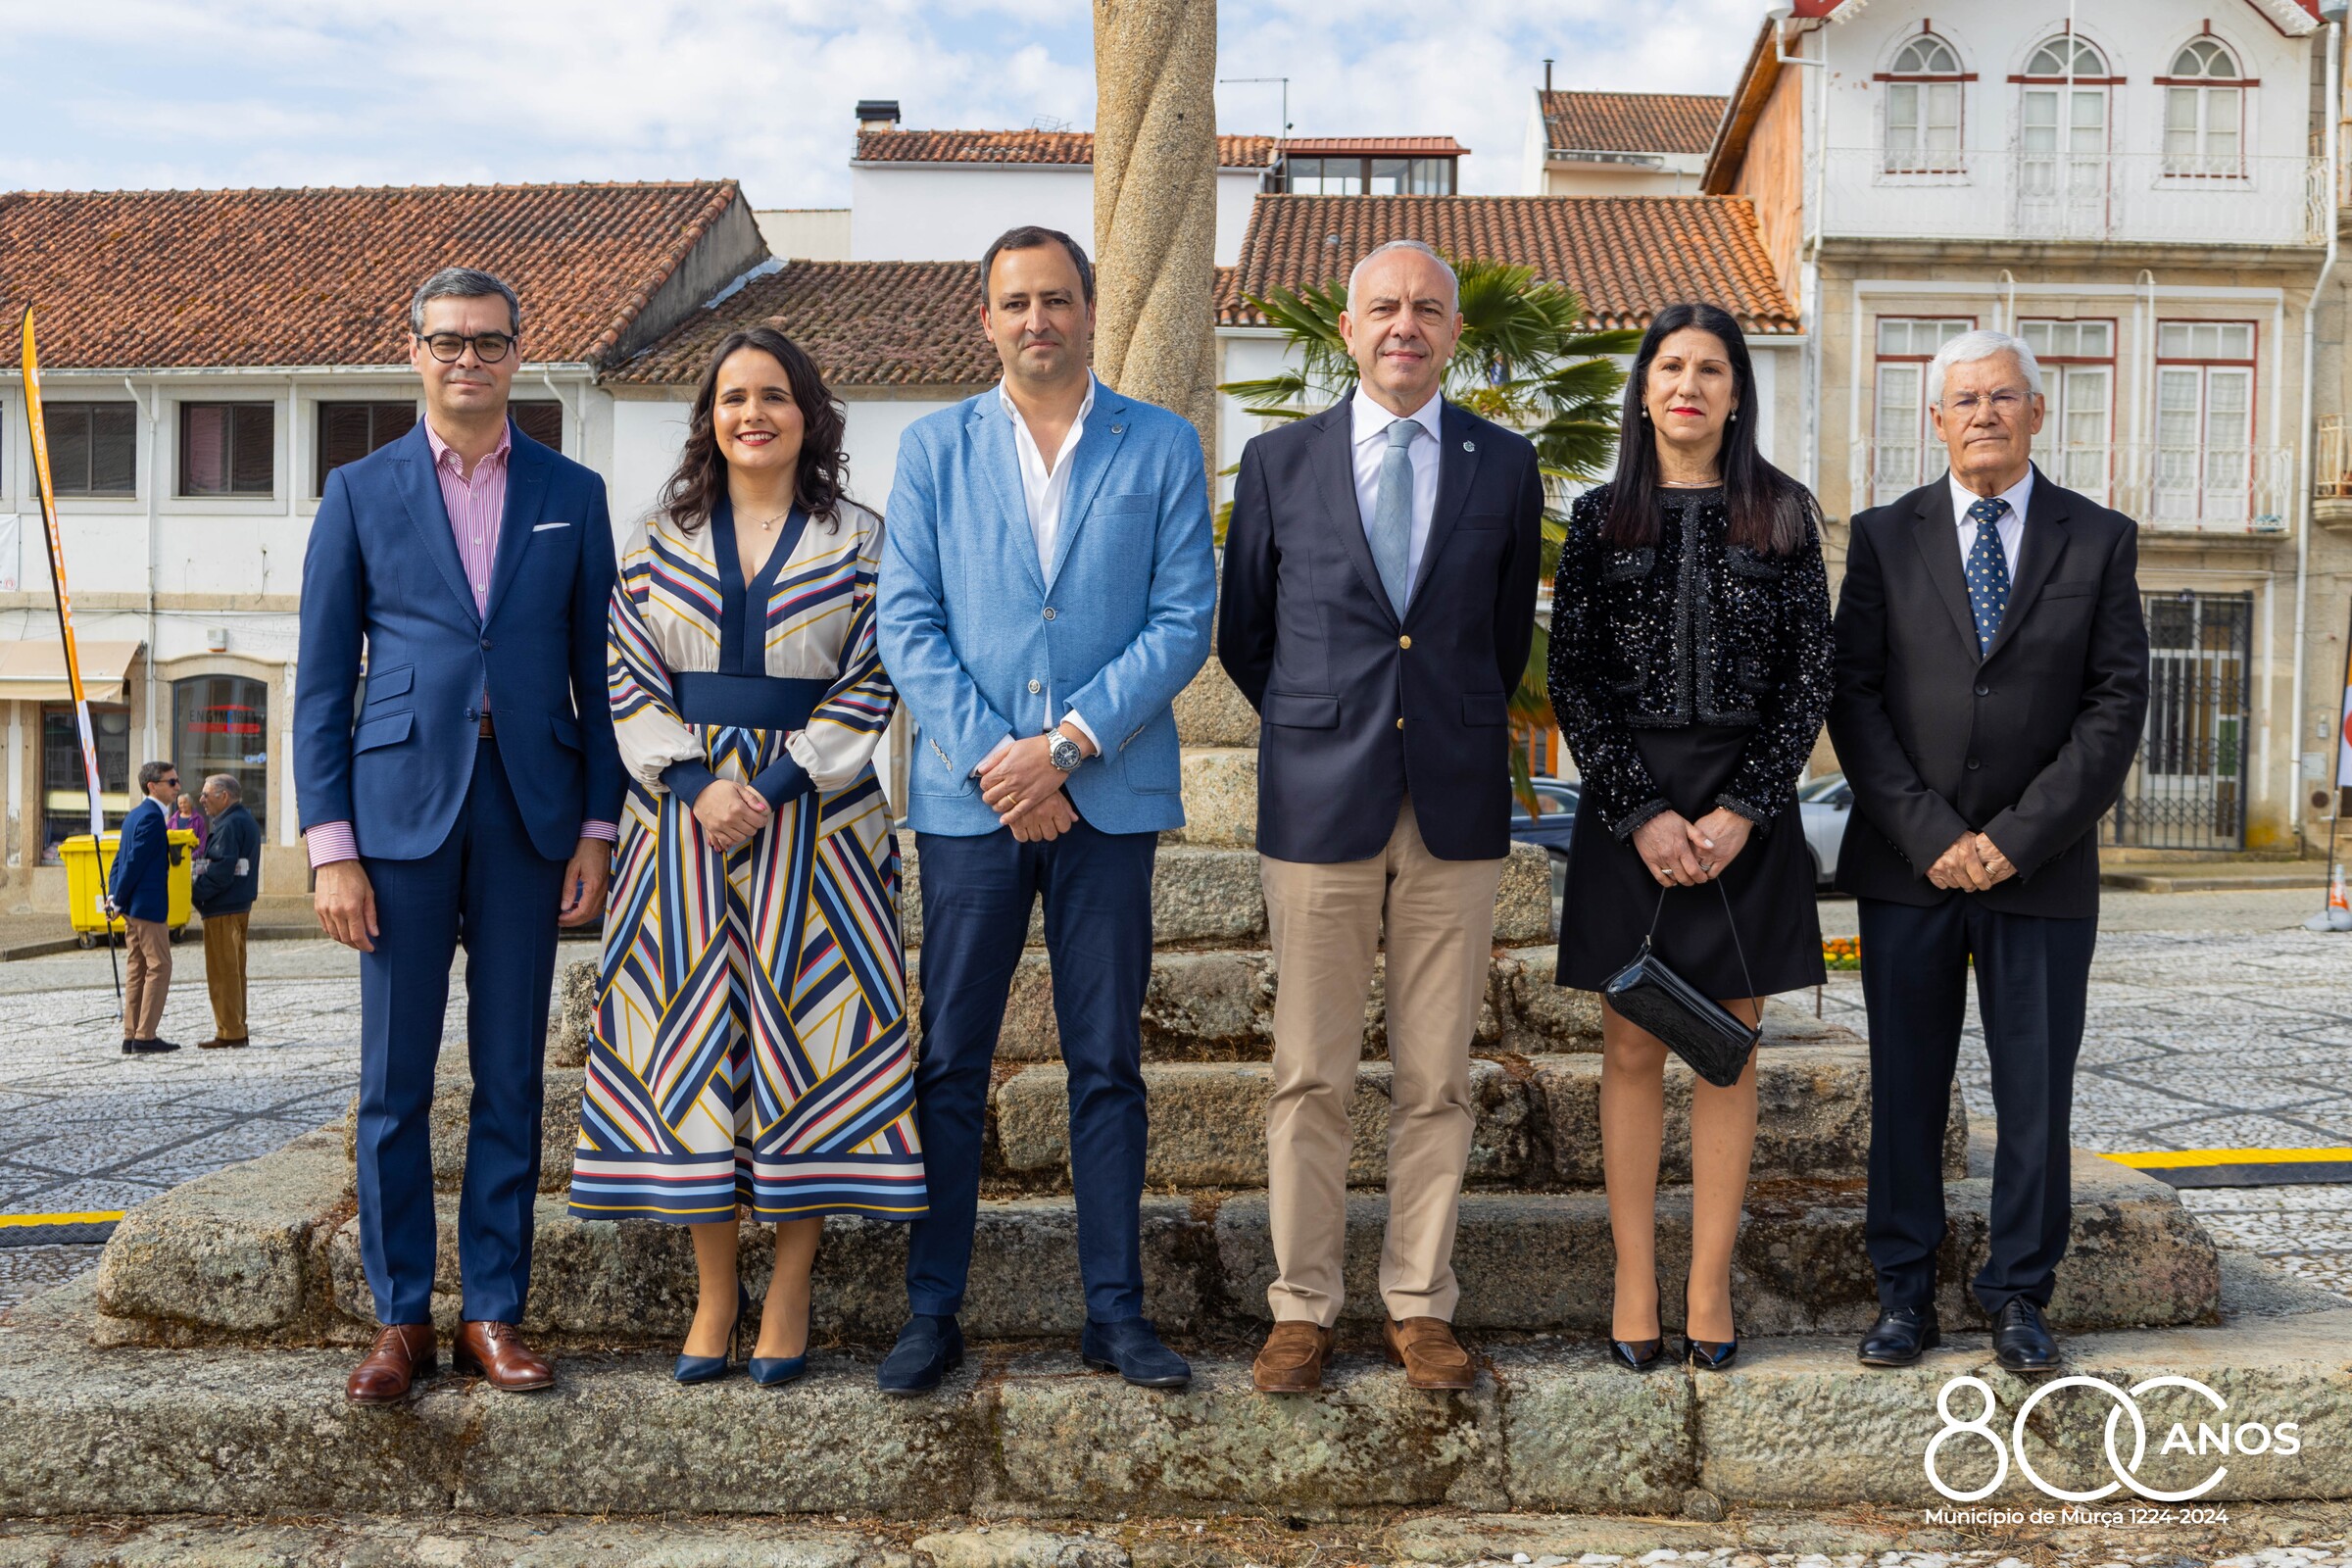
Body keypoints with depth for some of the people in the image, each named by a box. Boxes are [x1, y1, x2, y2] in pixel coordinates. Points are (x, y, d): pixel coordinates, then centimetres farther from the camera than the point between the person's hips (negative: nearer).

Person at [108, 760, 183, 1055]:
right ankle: (145, 1036, -6)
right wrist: (118, 899, -12)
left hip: (132, 906, 10)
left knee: (137, 970, 11)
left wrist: (114, 895, 9)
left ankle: (131, 1036, 14)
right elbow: (134, 861, -19)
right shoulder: (152, 817, -16)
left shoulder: (134, 815, 16)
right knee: (159, 967, -5)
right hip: (148, 905, -10)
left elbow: (121, 858, 15)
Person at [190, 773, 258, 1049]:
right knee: (234, 971, 14)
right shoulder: (247, 820, 15)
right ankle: (237, 1029, 19)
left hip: (223, 909, -10)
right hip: (241, 905, 10)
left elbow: (221, 869, -23)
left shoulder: (229, 824, -17)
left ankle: (229, 1032, -1)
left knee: (222, 972, -4)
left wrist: (195, 892, -15)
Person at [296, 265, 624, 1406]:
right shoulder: (360, 492, 7)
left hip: (529, 810, 1)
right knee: (394, 1080, 3)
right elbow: (322, 683, 4)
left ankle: (494, 1313, 14)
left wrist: (597, 828, 1)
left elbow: (597, 673, 9)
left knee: (511, 1077, 5)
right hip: (401, 807, -1)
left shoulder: (571, 495, 10)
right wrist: (331, 845, -4)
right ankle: (400, 1319, 14)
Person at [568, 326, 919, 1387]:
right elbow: (631, 682, 5)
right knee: (691, 1033, 1)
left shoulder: (859, 540, 4)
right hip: (684, 813, 2)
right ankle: (714, 1292, 12)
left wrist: (777, 785, -12)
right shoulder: (660, 542, 10)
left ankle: (789, 1294, 8)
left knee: (803, 1028, -2)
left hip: (813, 814, -2)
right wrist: (696, 784, -10)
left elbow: (870, 685, -2)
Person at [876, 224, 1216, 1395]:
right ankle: (932, 1311, 14)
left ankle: (1116, 1310, 16)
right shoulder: (933, 449, 8)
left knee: (1108, 1064, 6)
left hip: (1111, 795, 0)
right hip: (969, 797, 1)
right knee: (949, 1062, 3)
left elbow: (1184, 621, -2)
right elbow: (907, 621, 2)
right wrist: (996, 760, -9)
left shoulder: (1162, 447, 5)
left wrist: (1064, 744, -11)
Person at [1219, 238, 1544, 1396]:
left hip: (1457, 809, 1)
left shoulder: (1504, 465, 7)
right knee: (1309, 1079, 3)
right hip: (1319, 806, -1)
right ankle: (1302, 1309, 15)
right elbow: (1243, 635, 13)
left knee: (1437, 1079, 6)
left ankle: (1421, 1307, 17)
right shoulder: (1279, 461, 5)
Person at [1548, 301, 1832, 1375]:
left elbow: (1808, 680, 2)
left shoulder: (1783, 517, 6)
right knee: (1631, 1051, 3)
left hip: (1746, 813, 0)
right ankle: (1635, 1284, 11)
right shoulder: (1601, 518, 5)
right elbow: (1573, 680, 1)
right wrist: (1641, 813, -9)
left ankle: (1709, 1287, 12)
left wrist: (1741, 811, -9)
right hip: (1625, 812, 0)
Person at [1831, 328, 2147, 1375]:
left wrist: (2018, 837, -10)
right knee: (1906, 1089, 6)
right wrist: (1930, 835, -9)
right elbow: (1853, 696, 1)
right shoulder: (1884, 536, 6)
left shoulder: (2100, 540, 5)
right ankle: (1905, 1292, 17)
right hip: (1907, 863, 0)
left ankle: (2018, 1297, 19)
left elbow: (2117, 703, -1)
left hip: (2044, 868, 0)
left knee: (2037, 1094, 5)